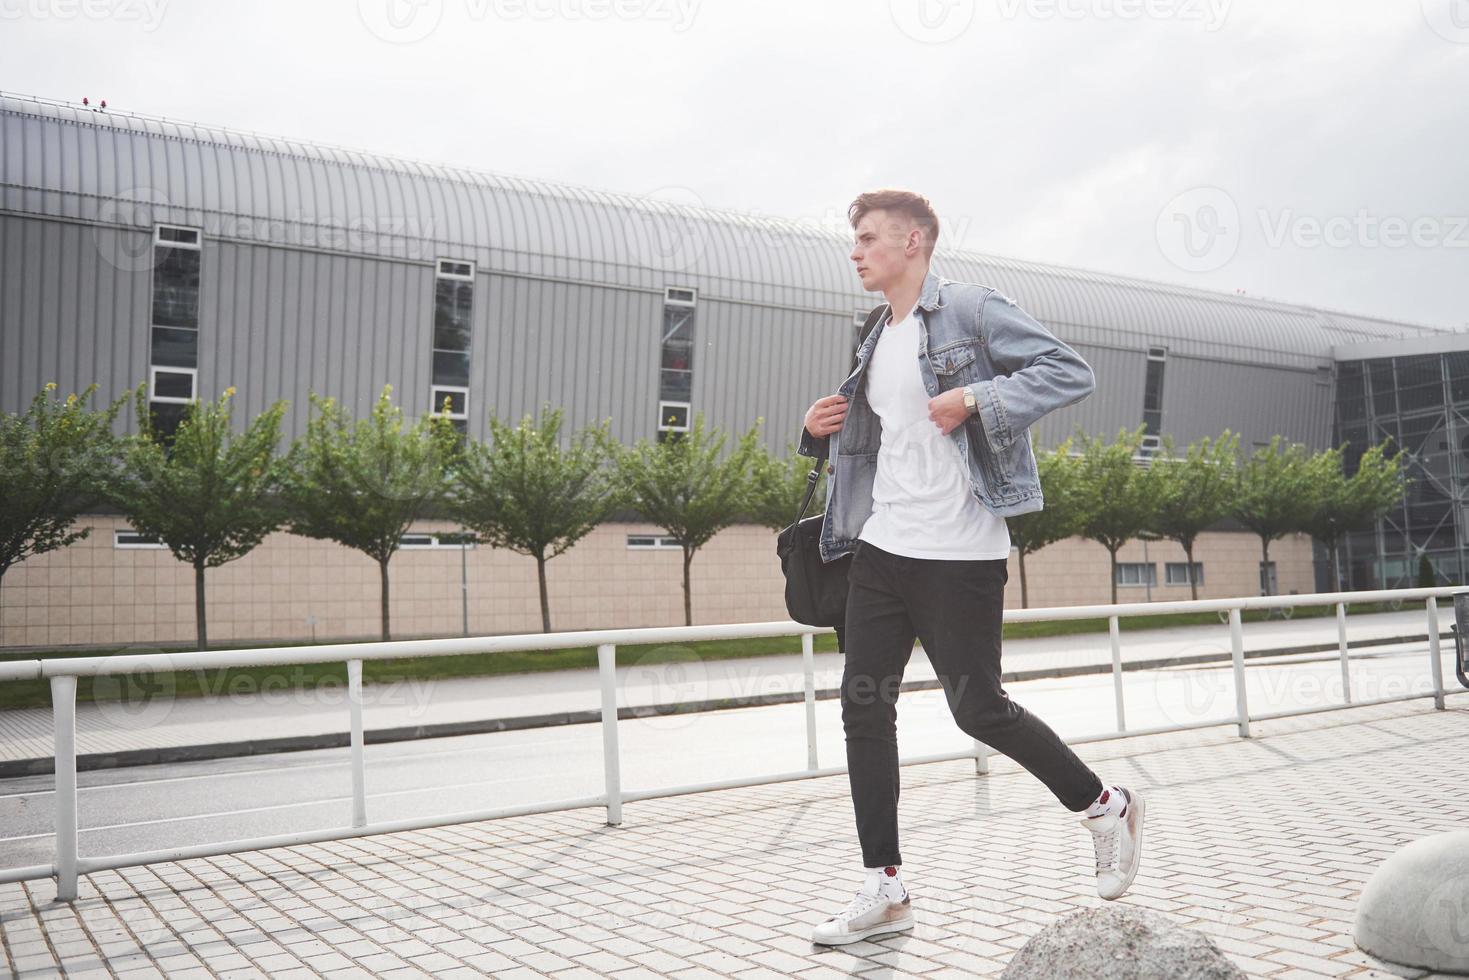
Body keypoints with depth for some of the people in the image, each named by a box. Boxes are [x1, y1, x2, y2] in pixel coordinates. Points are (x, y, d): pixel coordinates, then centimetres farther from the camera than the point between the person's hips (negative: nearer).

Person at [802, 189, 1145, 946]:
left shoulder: (971, 310, -6)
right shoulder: (878, 342, 17)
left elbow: (1071, 372, -12)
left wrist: (978, 397, -23)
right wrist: (822, 431, 7)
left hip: (960, 553, -8)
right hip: (882, 546, 8)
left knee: (978, 707, -1)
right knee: (863, 706, 3)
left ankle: (1106, 807, 24)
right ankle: (884, 889, 12)